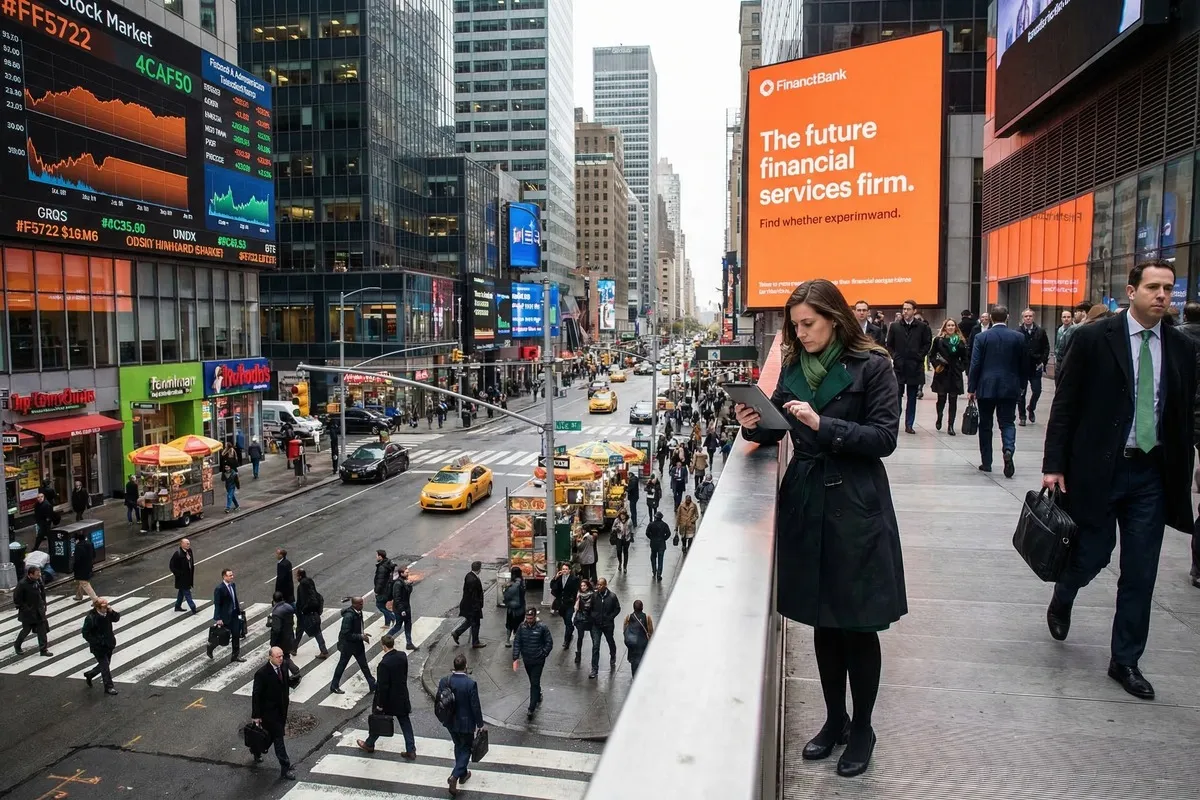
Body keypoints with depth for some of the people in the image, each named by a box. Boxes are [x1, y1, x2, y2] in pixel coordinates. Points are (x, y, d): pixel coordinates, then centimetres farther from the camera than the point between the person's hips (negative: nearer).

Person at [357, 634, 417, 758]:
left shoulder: (384, 664, -28)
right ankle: (411, 751, 14)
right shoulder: (403, 656, -8)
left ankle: (369, 745, 38)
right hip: (402, 697, 5)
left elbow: (383, 686, -23)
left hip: (388, 699, -5)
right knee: (405, 722, 12)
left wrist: (380, 704, -12)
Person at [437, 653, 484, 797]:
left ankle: (463, 773, 40)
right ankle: (455, 776, -1)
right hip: (466, 723, -5)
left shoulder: (444, 681, -11)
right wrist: (480, 724, -4)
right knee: (466, 749, 13)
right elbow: (475, 706, -18)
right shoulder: (471, 684, -25)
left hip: (450, 722, 5)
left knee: (458, 746, 25)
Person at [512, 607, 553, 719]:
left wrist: (543, 654, -10)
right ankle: (538, 697, 47)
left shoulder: (542, 628, -15)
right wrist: (515, 658, -13)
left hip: (538, 661, -4)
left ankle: (531, 710, -1)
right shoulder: (521, 628, -7)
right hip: (527, 660, 4)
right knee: (533, 682, 21)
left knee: (534, 684, -5)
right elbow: (516, 643, -5)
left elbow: (549, 642, -6)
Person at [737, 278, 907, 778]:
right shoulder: (794, 366, 8)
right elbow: (776, 428, 13)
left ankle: (862, 728, 25)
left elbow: (885, 437, -13)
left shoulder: (870, 366, -7)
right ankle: (835, 719, 32)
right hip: (806, 504, 5)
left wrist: (822, 424, -23)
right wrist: (754, 425, -8)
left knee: (858, 624, 6)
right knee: (822, 620, 14)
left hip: (856, 508, -4)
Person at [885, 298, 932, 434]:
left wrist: (919, 356, -3)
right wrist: (894, 356, -1)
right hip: (899, 367, 0)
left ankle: (909, 425, 13)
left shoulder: (922, 327, 0)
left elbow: (927, 343, 5)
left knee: (912, 397, 8)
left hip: (915, 367, 0)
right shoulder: (895, 326, 3)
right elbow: (889, 345, 9)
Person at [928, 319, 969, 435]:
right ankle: (939, 418, 30)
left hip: (955, 374, 1)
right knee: (941, 398, 2)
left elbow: (964, 358, 12)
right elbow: (932, 355, 5)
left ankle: (950, 425, 6)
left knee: (953, 400, 1)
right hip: (942, 373, -1)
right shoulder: (939, 340, 1)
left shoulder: (960, 341, 4)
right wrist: (936, 365, -7)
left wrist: (961, 367, -1)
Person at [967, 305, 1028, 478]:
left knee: (985, 425, 9)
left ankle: (986, 462, 13)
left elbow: (975, 365, -5)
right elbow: (1024, 365, 5)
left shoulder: (982, 337, -4)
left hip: (986, 387, -1)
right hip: (1010, 388, 1)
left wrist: (971, 388, 0)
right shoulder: (1018, 337, 0)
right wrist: (1020, 385, 17)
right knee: (1007, 422, 6)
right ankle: (1008, 450, -22)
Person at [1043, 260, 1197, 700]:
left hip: (1152, 475, 4)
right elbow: (1065, 404, -6)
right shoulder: (1093, 338, -6)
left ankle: (1125, 660, 22)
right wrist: (1054, 465, -10)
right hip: (1098, 468, -3)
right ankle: (1062, 600, 40)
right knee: (1092, 554, 6)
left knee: (1140, 573, 7)